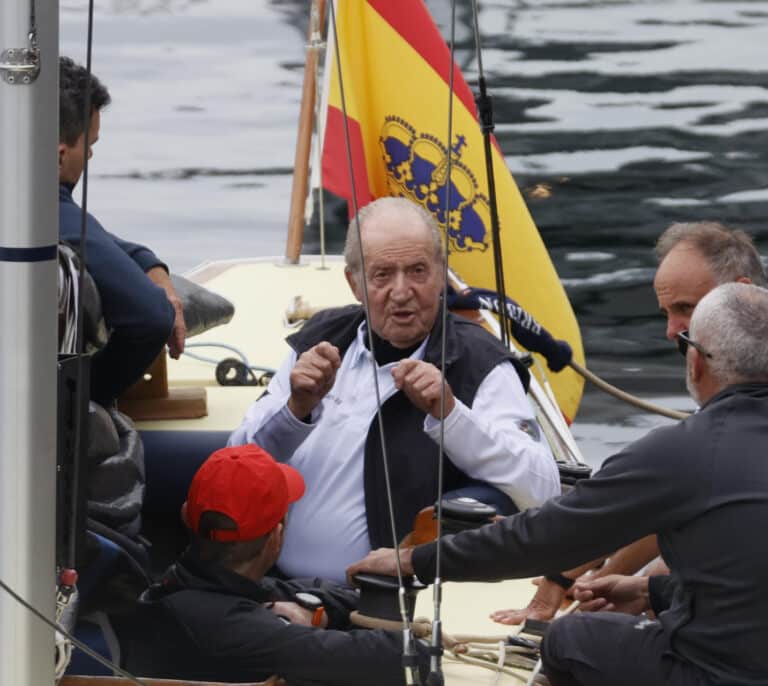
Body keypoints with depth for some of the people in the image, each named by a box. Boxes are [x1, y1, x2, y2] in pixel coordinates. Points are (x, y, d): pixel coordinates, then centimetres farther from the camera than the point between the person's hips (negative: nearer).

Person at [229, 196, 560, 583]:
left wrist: (450, 413, -22)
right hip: (279, 588, 5)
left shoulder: (478, 364, -1)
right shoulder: (321, 340, 15)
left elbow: (543, 493, -14)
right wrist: (297, 409, -7)